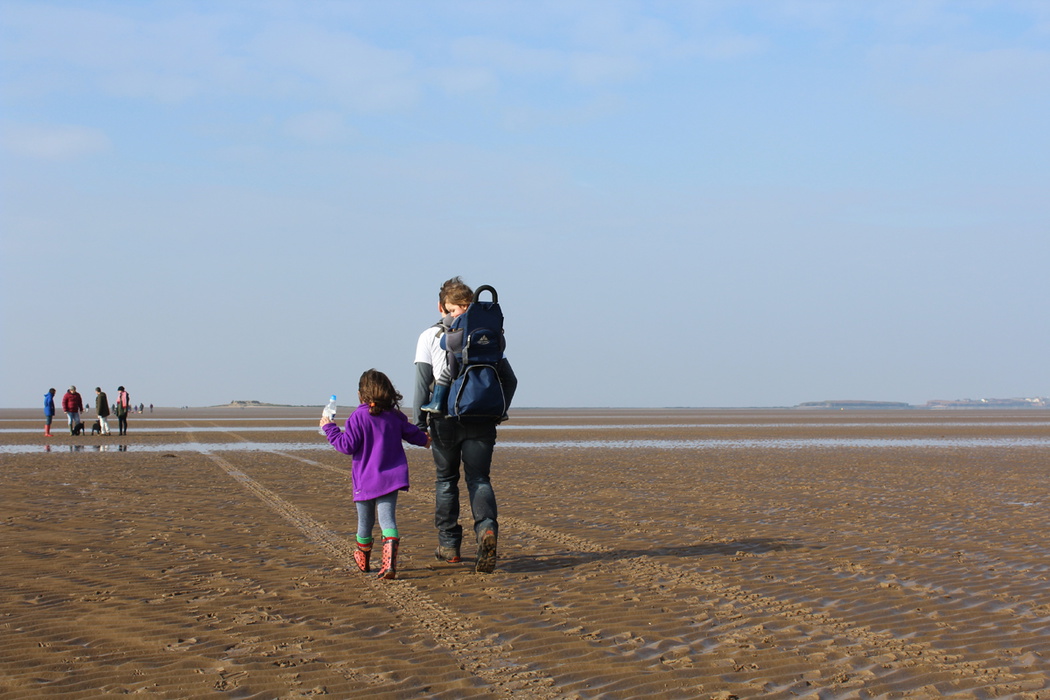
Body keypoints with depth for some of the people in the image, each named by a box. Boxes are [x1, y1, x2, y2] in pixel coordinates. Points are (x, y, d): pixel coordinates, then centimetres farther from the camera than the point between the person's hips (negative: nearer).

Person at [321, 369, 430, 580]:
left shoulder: (359, 416, -10)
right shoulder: (394, 416, 5)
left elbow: (347, 445, -11)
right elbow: (411, 433, 20)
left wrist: (330, 428, 2)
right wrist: (424, 440, 42)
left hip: (365, 481, -3)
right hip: (390, 478, 3)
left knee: (365, 521, 13)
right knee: (388, 520, -4)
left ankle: (363, 560, 33)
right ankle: (389, 563, -22)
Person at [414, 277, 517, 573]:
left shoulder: (430, 337, 2)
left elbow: (423, 383, -4)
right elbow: (509, 379, 9)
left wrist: (419, 424, -2)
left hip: (445, 419, -1)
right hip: (481, 420, 1)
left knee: (446, 479, 13)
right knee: (479, 478, 2)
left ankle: (449, 545, 16)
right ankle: (487, 528, -25)